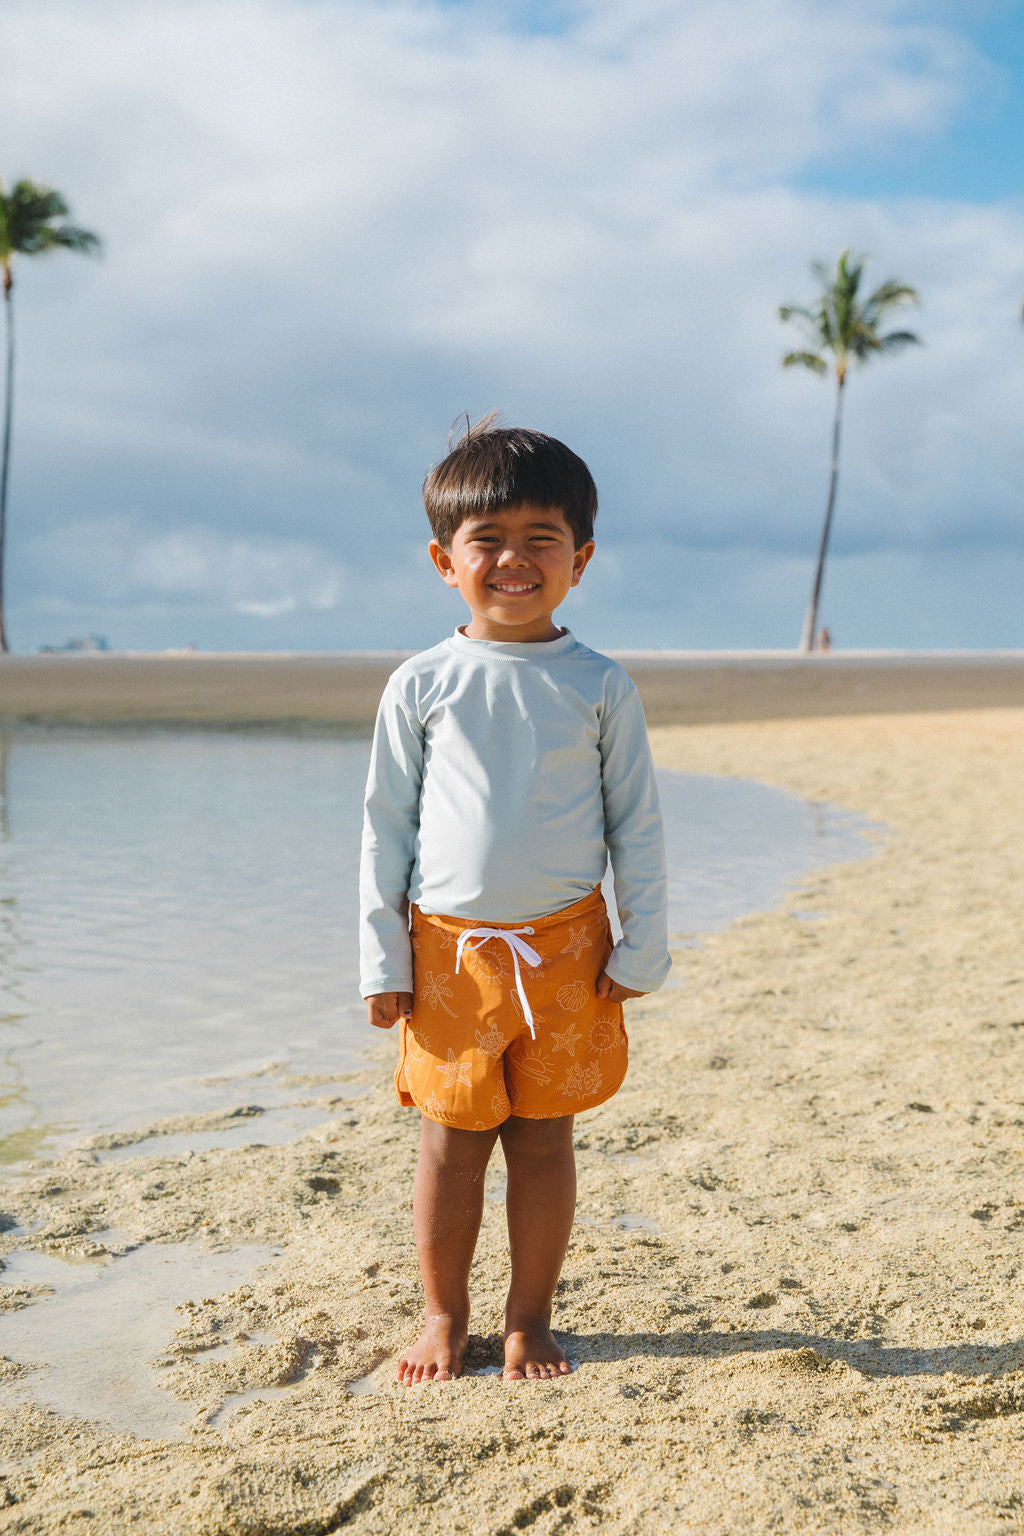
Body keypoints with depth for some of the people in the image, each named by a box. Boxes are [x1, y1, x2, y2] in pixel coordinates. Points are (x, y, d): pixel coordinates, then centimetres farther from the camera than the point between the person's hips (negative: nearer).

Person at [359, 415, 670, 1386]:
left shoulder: (600, 687, 0)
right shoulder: (422, 685, 0)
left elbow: (637, 825, 4)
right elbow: (385, 826, 3)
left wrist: (642, 948, 1)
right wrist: (381, 959, 0)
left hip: (566, 949, 0)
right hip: (449, 950, 0)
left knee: (543, 1135, 9)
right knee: (450, 1142, 8)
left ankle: (529, 1319, 25)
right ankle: (444, 1316, 25)